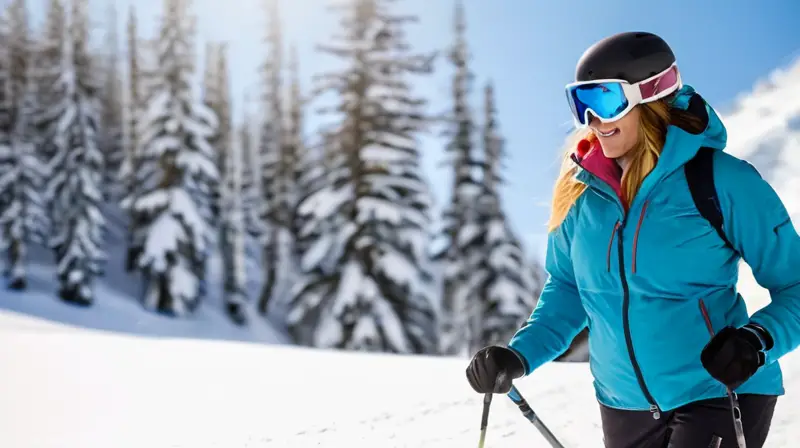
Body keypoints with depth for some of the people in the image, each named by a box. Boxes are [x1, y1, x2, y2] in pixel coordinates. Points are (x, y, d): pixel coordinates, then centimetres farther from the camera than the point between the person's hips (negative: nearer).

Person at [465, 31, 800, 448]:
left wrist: (757, 340, -26)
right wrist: (520, 355, -2)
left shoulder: (721, 180, -13)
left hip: (720, 394, -5)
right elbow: (566, 290, 13)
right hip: (625, 404, 5)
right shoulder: (581, 194, 0)